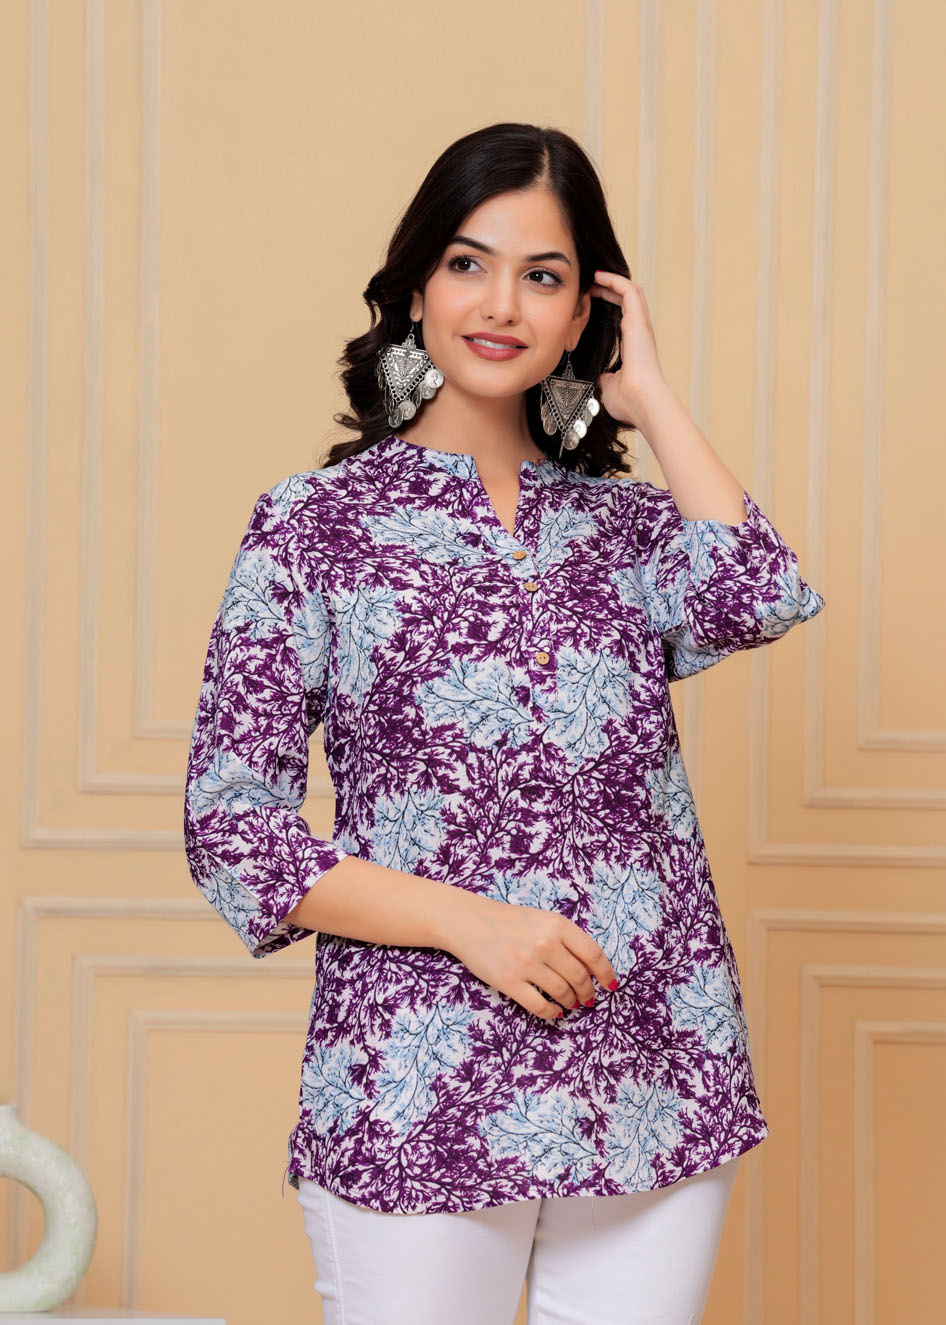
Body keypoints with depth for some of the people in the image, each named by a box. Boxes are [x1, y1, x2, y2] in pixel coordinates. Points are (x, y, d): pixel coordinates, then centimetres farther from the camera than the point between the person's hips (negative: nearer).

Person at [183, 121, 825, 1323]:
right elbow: (228, 826, -4)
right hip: (419, 1104, -3)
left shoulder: (628, 522, 10)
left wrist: (648, 394, -2)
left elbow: (760, 601, -13)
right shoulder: (314, 524, 1)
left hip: (656, 1092, 3)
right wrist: (466, 921, -14)